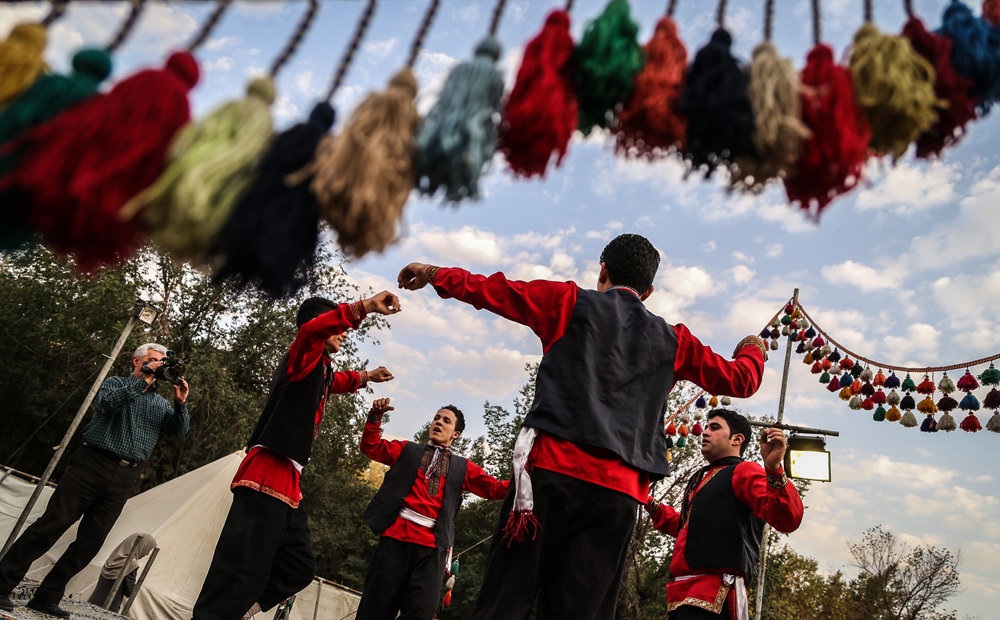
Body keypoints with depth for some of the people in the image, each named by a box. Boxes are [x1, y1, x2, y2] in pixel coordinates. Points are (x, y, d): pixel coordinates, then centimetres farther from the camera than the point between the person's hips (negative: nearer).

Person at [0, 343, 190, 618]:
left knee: (89, 543, 5)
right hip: (93, 464, -4)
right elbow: (106, 403, -15)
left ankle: (47, 597, 17)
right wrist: (144, 380, -16)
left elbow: (179, 431, 5)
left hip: (124, 479, 4)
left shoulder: (161, 404, 17)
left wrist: (180, 403, -10)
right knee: (50, 526, -5)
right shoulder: (115, 383, 7)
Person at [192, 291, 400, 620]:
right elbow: (313, 329, -29)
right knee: (242, 573, -14)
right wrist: (364, 307, -37)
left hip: (287, 482, 10)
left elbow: (339, 381, 49)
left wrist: (367, 376, 42)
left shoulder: (322, 369, 23)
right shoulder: (304, 356, -4)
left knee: (298, 570, 11)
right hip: (267, 475, -10)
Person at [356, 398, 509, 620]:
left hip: (433, 545, 0)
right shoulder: (407, 450, 20)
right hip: (396, 535, 0)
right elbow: (371, 447, 15)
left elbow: (496, 489, 11)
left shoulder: (463, 468, 19)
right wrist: (375, 417, -1)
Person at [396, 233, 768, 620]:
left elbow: (490, 290, 16)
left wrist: (433, 273, 30)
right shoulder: (674, 341, 20)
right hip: (621, 490, 3)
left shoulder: (571, 301, 14)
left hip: (553, 466, -2)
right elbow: (740, 380, 29)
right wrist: (753, 349, 51)